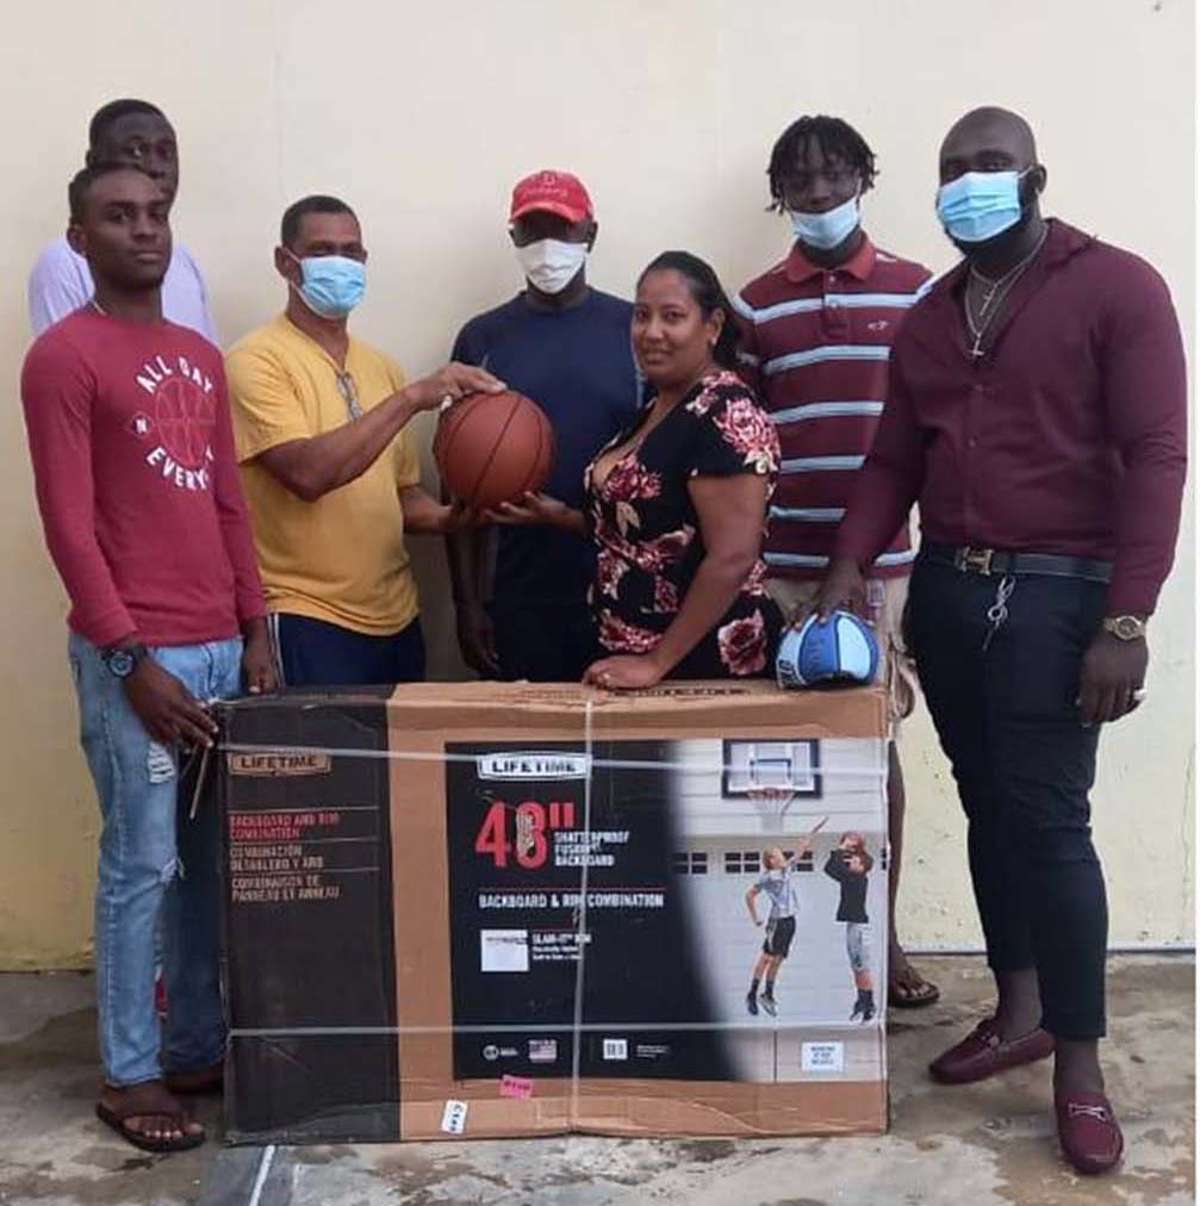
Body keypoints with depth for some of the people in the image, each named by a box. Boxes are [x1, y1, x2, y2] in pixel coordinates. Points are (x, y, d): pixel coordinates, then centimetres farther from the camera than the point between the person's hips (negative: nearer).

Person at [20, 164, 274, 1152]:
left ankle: (199, 1047, 25)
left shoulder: (202, 357, 15)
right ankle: (129, 1075, 15)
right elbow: (68, 526, -12)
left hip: (220, 647, 7)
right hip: (136, 657, -7)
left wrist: (255, 631, 11)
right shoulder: (65, 357, -7)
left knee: (209, 862, 12)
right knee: (142, 866, 1)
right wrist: (132, 659, -16)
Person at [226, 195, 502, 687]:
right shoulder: (257, 360, -8)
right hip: (307, 623, -6)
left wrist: (449, 516, -3)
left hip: (397, 619, 7)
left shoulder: (381, 367, 13)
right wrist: (411, 398, -25)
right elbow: (308, 473, -23)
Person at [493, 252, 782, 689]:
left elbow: (732, 558, -23)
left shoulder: (726, 417, -17)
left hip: (702, 665, -8)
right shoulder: (656, 410, 9)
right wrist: (559, 516, 6)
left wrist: (656, 664, -22)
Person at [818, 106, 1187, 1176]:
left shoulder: (1117, 289, -4)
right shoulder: (929, 317, 14)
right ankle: (1019, 1009, 27)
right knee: (988, 807, 12)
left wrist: (1126, 621, -17)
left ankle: (1081, 1065, 9)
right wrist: (849, 569, -2)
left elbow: (1155, 456, -11)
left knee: (1048, 818, -6)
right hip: (944, 587, 6)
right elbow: (894, 461, 14)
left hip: (1057, 593, -5)